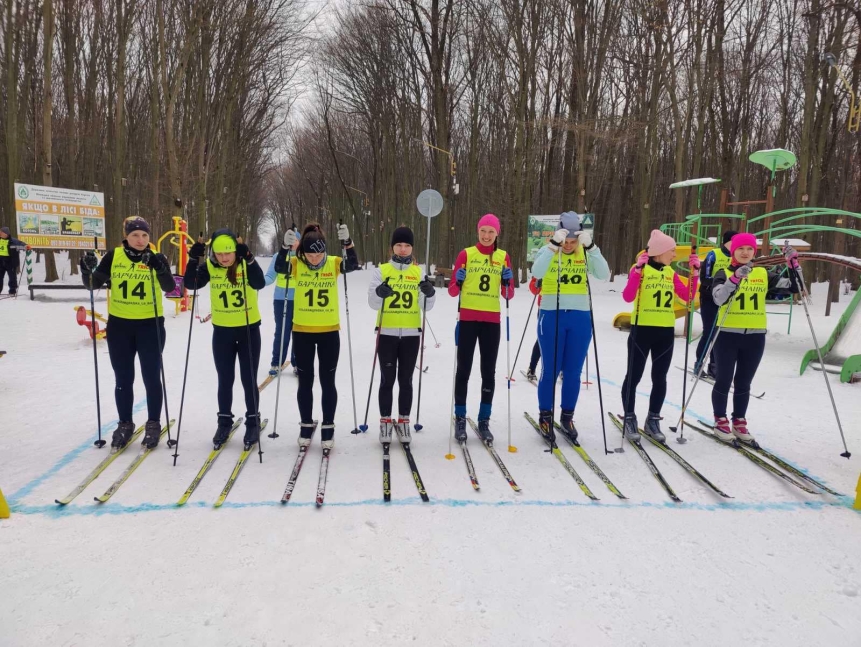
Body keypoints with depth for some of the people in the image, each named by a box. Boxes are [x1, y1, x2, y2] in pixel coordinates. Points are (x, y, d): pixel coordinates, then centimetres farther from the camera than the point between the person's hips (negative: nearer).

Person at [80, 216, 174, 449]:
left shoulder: (156, 258, -6)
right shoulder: (113, 256, -2)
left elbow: (169, 287, -18)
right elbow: (94, 284, 0)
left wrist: (160, 269, -35)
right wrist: (88, 270, -20)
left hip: (150, 325, -2)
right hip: (119, 325, 2)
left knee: (151, 377, 6)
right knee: (123, 378, 12)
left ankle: (153, 424, 20)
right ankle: (124, 424, 26)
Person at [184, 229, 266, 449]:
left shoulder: (247, 264, -13)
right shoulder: (209, 266, -6)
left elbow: (259, 284, -31)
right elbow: (191, 284, -16)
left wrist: (248, 259, -42)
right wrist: (194, 260, -27)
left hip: (249, 329, -2)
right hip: (222, 331, 2)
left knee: (249, 379, 6)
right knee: (225, 380, 12)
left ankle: (253, 422, 21)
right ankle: (224, 422, 27)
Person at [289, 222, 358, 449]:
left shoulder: (334, 263, -5)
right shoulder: (296, 264, -6)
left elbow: (353, 265, -22)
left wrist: (347, 243, -34)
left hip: (329, 332, 0)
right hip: (302, 332, 0)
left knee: (327, 381, 7)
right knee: (305, 381, 11)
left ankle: (328, 427, 19)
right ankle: (306, 425, 25)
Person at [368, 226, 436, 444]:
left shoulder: (419, 272, 7)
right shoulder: (381, 270, 3)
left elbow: (427, 307, 3)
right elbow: (373, 303, -4)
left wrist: (430, 293, -18)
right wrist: (379, 293, -25)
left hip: (411, 334, 1)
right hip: (387, 333, -1)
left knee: (406, 380, 7)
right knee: (387, 379, 2)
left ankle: (403, 421, 18)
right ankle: (385, 421, 13)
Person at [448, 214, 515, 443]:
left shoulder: (503, 257, 7)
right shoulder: (466, 254, 0)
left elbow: (508, 295, 8)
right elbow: (452, 291, 1)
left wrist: (507, 282, -11)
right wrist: (458, 282, -20)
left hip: (491, 320, 2)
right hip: (468, 318, -2)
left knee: (489, 371, 6)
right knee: (464, 369, 2)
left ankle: (484, 421, 16)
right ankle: (460, 419, 12)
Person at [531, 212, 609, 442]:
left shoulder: (585, 254, 3)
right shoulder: (548, 251, -2)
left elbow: (604, 275, -14)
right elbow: (536, 273, -24)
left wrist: (590, 246, -22)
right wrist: (554, 244, -29)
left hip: (580, 318, 2)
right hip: (551, 316, -2)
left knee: (573, 372, 9)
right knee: (550, 370, 3)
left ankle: (567, 417, 25)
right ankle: (545, 416, 19)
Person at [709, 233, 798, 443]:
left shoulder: (763, 274, 9)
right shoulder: (724, 273, -3)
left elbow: (793, 287, 6)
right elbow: (719, 298, -21)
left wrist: (793, 264, -6)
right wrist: (735, 277, -33)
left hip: (755, 336, 4)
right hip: (728, 335, -3)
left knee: (744, 383, 12)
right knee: (724, 380, 3)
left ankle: (739, 422, 22)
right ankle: (721, 421, 15)